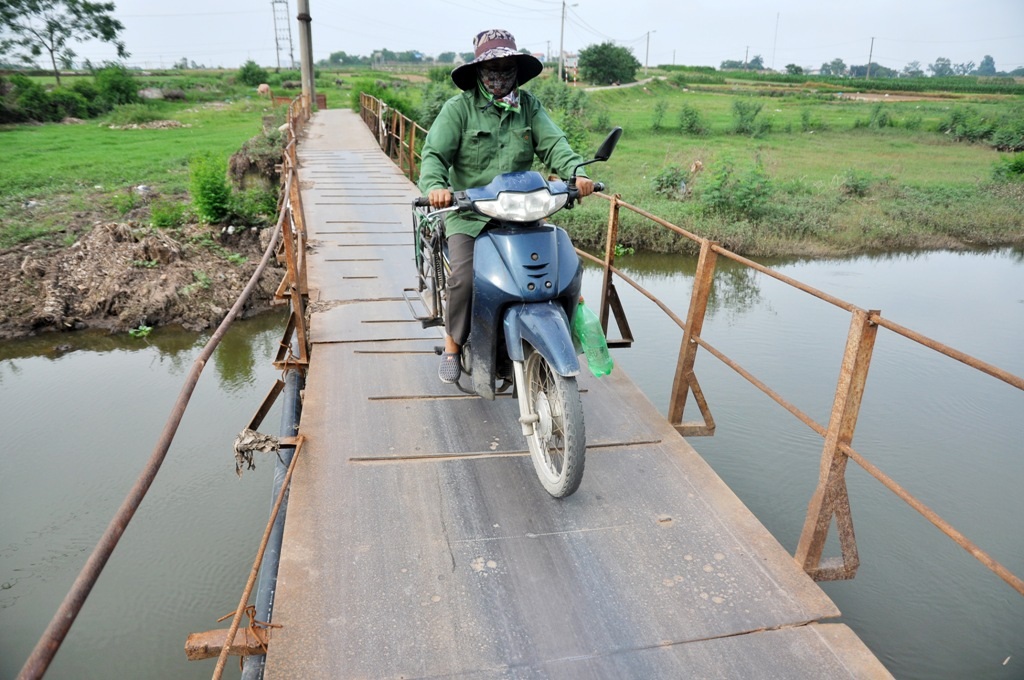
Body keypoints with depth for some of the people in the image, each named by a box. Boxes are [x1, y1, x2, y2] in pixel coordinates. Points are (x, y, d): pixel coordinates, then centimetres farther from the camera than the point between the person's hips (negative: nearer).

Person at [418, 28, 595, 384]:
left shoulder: (529, 106, 10)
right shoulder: (458, 108, 0)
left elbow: (553, 144, -3)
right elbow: (435, 152, -10)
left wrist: (576, 172, -24)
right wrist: (435, 185, -32)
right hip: (467, 212, -3)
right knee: (465, 277, -22)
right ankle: (452, 347, 4)